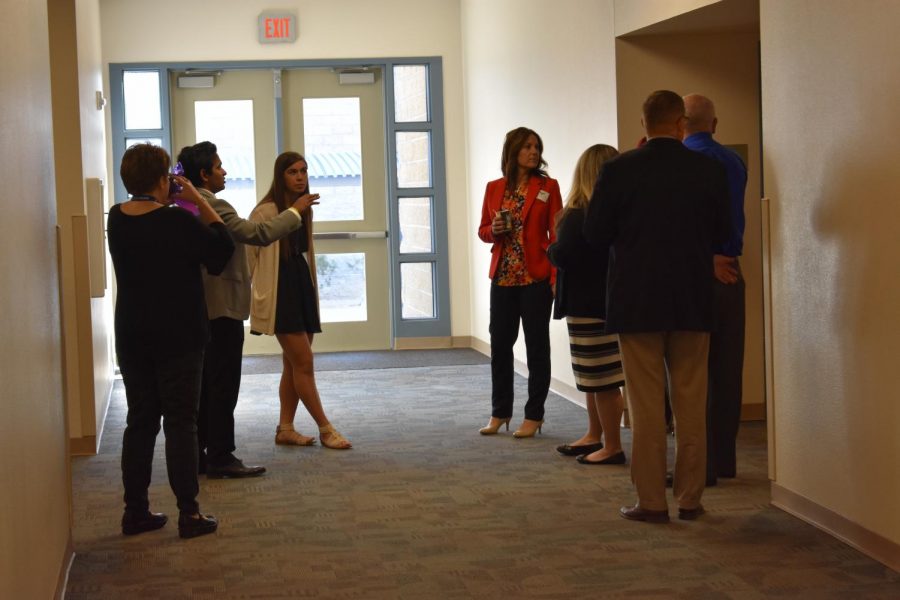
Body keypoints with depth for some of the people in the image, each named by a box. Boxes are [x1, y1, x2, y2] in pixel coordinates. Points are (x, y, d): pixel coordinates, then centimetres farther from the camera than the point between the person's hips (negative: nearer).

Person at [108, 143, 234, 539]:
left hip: (132, 338, 6)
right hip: (179, 338, -6)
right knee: (181, 423, 0)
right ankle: (189, 514, 1)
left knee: (140, 421, 12)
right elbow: (221, 249, -4)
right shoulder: (179, 221, -17)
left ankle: (136, 511, 15)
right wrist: (200, 202, -2)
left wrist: (183, 203, 10)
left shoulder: (116, 220, 2)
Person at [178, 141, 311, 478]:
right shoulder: (213, 206, -18)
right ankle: (220, 459, 0)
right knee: (223, 384, -4)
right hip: (222, 307, -10)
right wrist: (294, 212, -13)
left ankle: (198, 454, 18)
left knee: (204, 384, 14)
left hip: (202, 308, 10)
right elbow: (257, 234, -23)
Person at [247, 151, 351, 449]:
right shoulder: (265, 210, -12)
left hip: (302, 285, 8)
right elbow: (251, 252, -9)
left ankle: (285, 429, 17)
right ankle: (325, 429, -2)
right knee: (304, 362, -7)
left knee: (293, 364, 10)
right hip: (279, 289, -8)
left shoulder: (305, 208, 11)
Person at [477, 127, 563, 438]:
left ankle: (534, 415, 10)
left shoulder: (547, 187, -2)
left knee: (536, 346, 2)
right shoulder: (494, 189, 7)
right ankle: (500, 412, 20)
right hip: (502, 277, 3)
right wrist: (494, 230, -9)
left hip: (536, 277, -3)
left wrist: (556, 278, -13)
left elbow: (556, 235, -5)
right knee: (499, 344, 8)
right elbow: (483, 230, 15)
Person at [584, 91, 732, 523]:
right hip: (692, 302, 2)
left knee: (646, 406, 4)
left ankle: (651, 501, 6)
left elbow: (596, 234, -3)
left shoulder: (619, 170, -9)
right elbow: (722, 233, 6)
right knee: (692, 405, 9)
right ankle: (690, 499, 14)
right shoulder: (708, 170, -3)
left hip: (636, 301, -2)